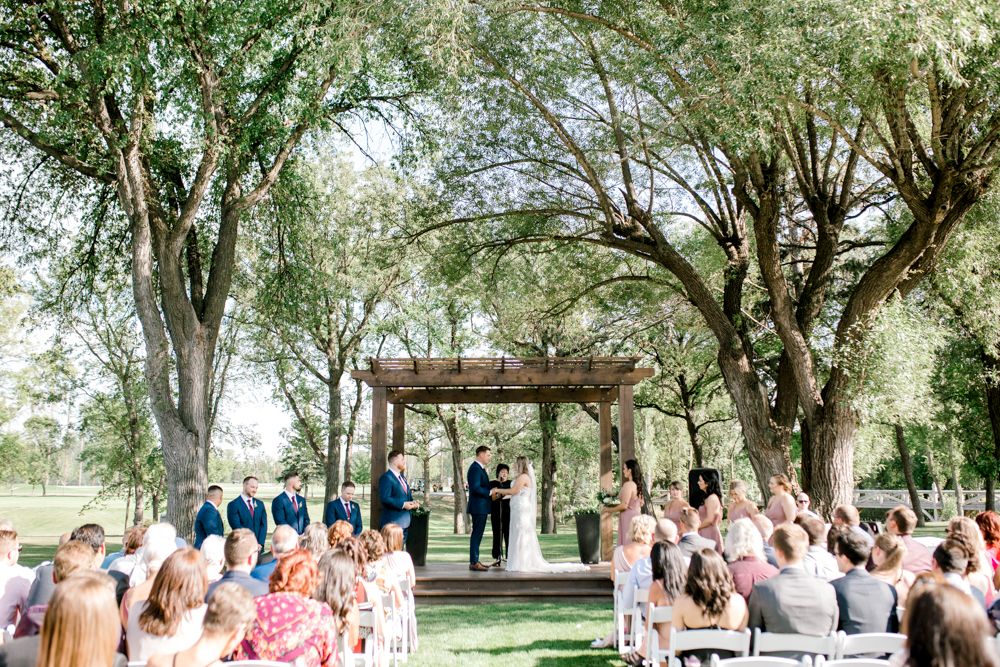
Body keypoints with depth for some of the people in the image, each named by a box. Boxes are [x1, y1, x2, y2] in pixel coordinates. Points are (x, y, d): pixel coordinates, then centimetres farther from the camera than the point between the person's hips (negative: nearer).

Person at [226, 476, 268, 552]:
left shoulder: (260, 504, 13)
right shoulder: (233, 505, -3)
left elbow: (263, 525, 7)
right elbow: (237, 526, -11)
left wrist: (260, 543, -7)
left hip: (259, 548, 4)